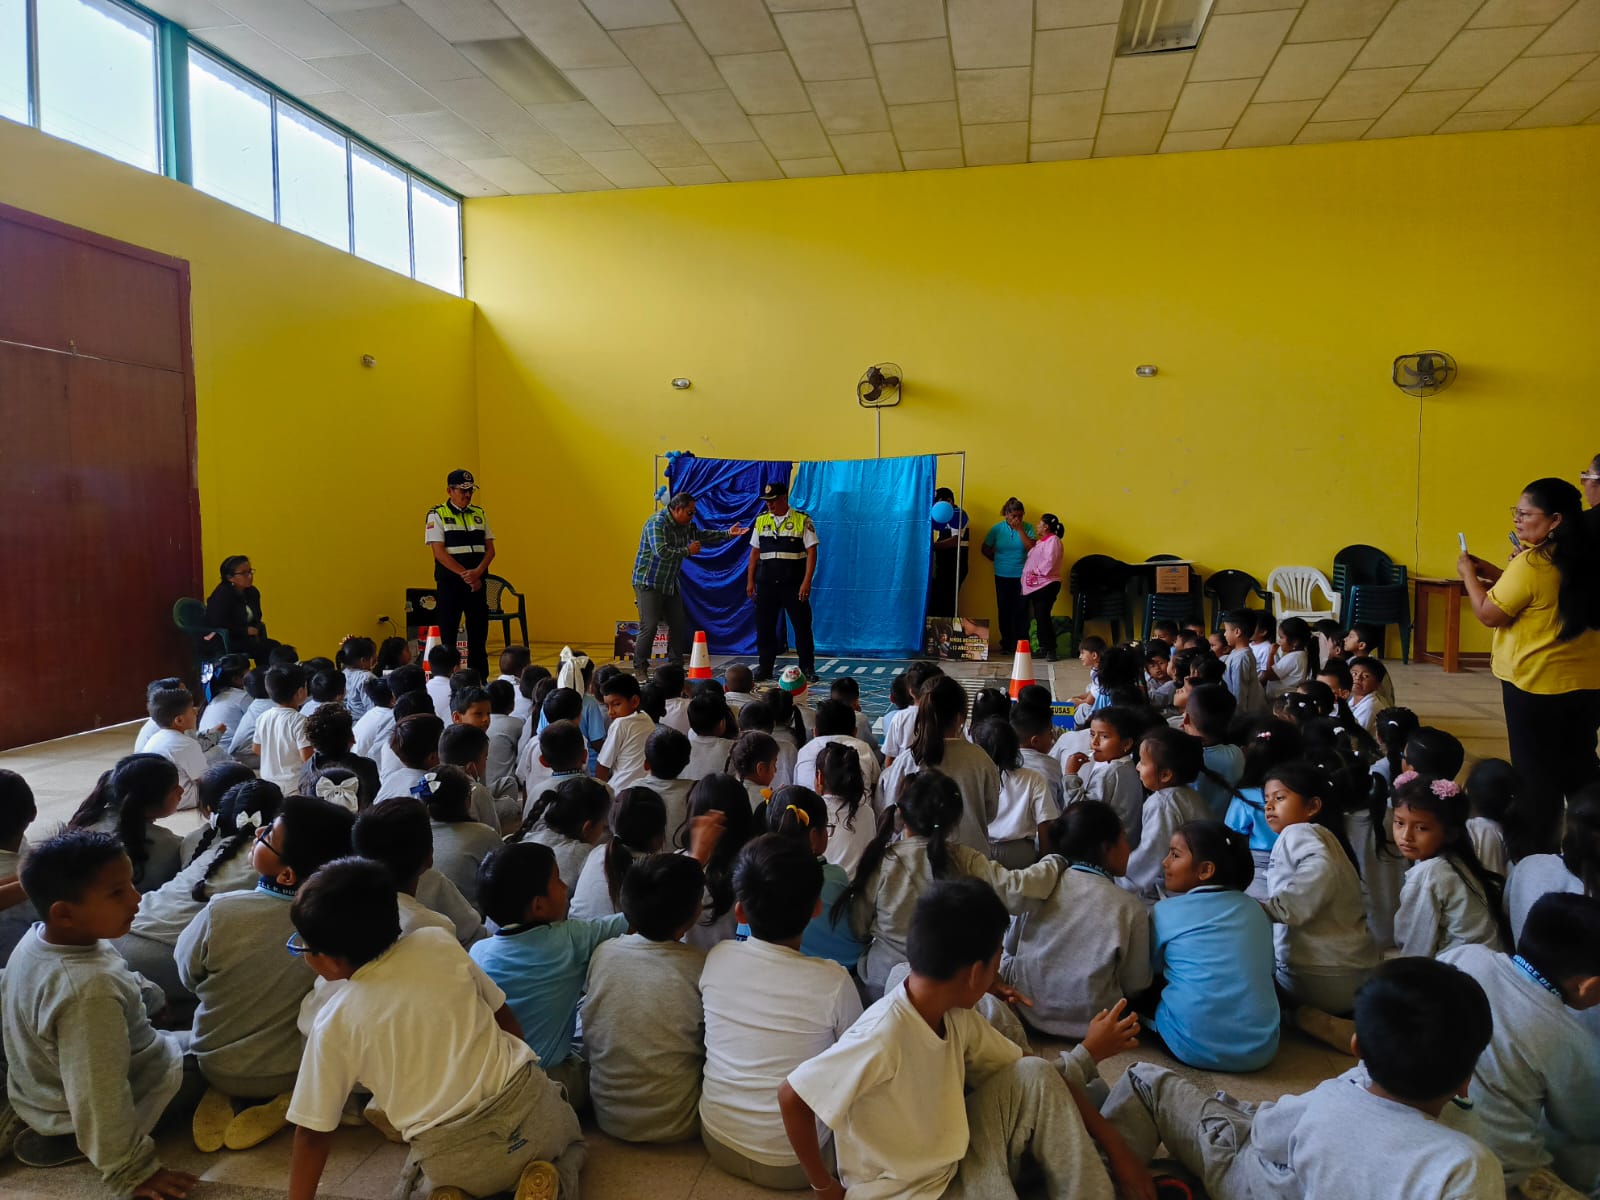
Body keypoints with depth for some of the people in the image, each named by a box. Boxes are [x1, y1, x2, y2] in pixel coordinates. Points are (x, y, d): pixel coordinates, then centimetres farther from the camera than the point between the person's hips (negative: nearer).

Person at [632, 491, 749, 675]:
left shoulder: (685, 525, 8)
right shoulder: (657, 523, -20)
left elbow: (702, 535, 21)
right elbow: (661, 552, -31)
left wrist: (727, 534, 12)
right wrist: (688, 551, -20)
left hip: (670, 583, 9)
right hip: (649, 583, -9)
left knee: (679, 624, 9)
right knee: (649, 626, -10)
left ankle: (675, 664, 20)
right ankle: (640, 668, -1)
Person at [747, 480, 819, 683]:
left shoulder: (802, 520, -4)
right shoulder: (761, 521, 9)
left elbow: (811, 552, -6)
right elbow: (755, 552, 12)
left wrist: (807, 581, -13)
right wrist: (750, 581, 8)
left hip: (794, 583, -3)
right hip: (766, 583, 4)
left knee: (802, 626, 1)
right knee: (764, 626, 7)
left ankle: (808, 668, 13)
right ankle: (764, 668, 18)